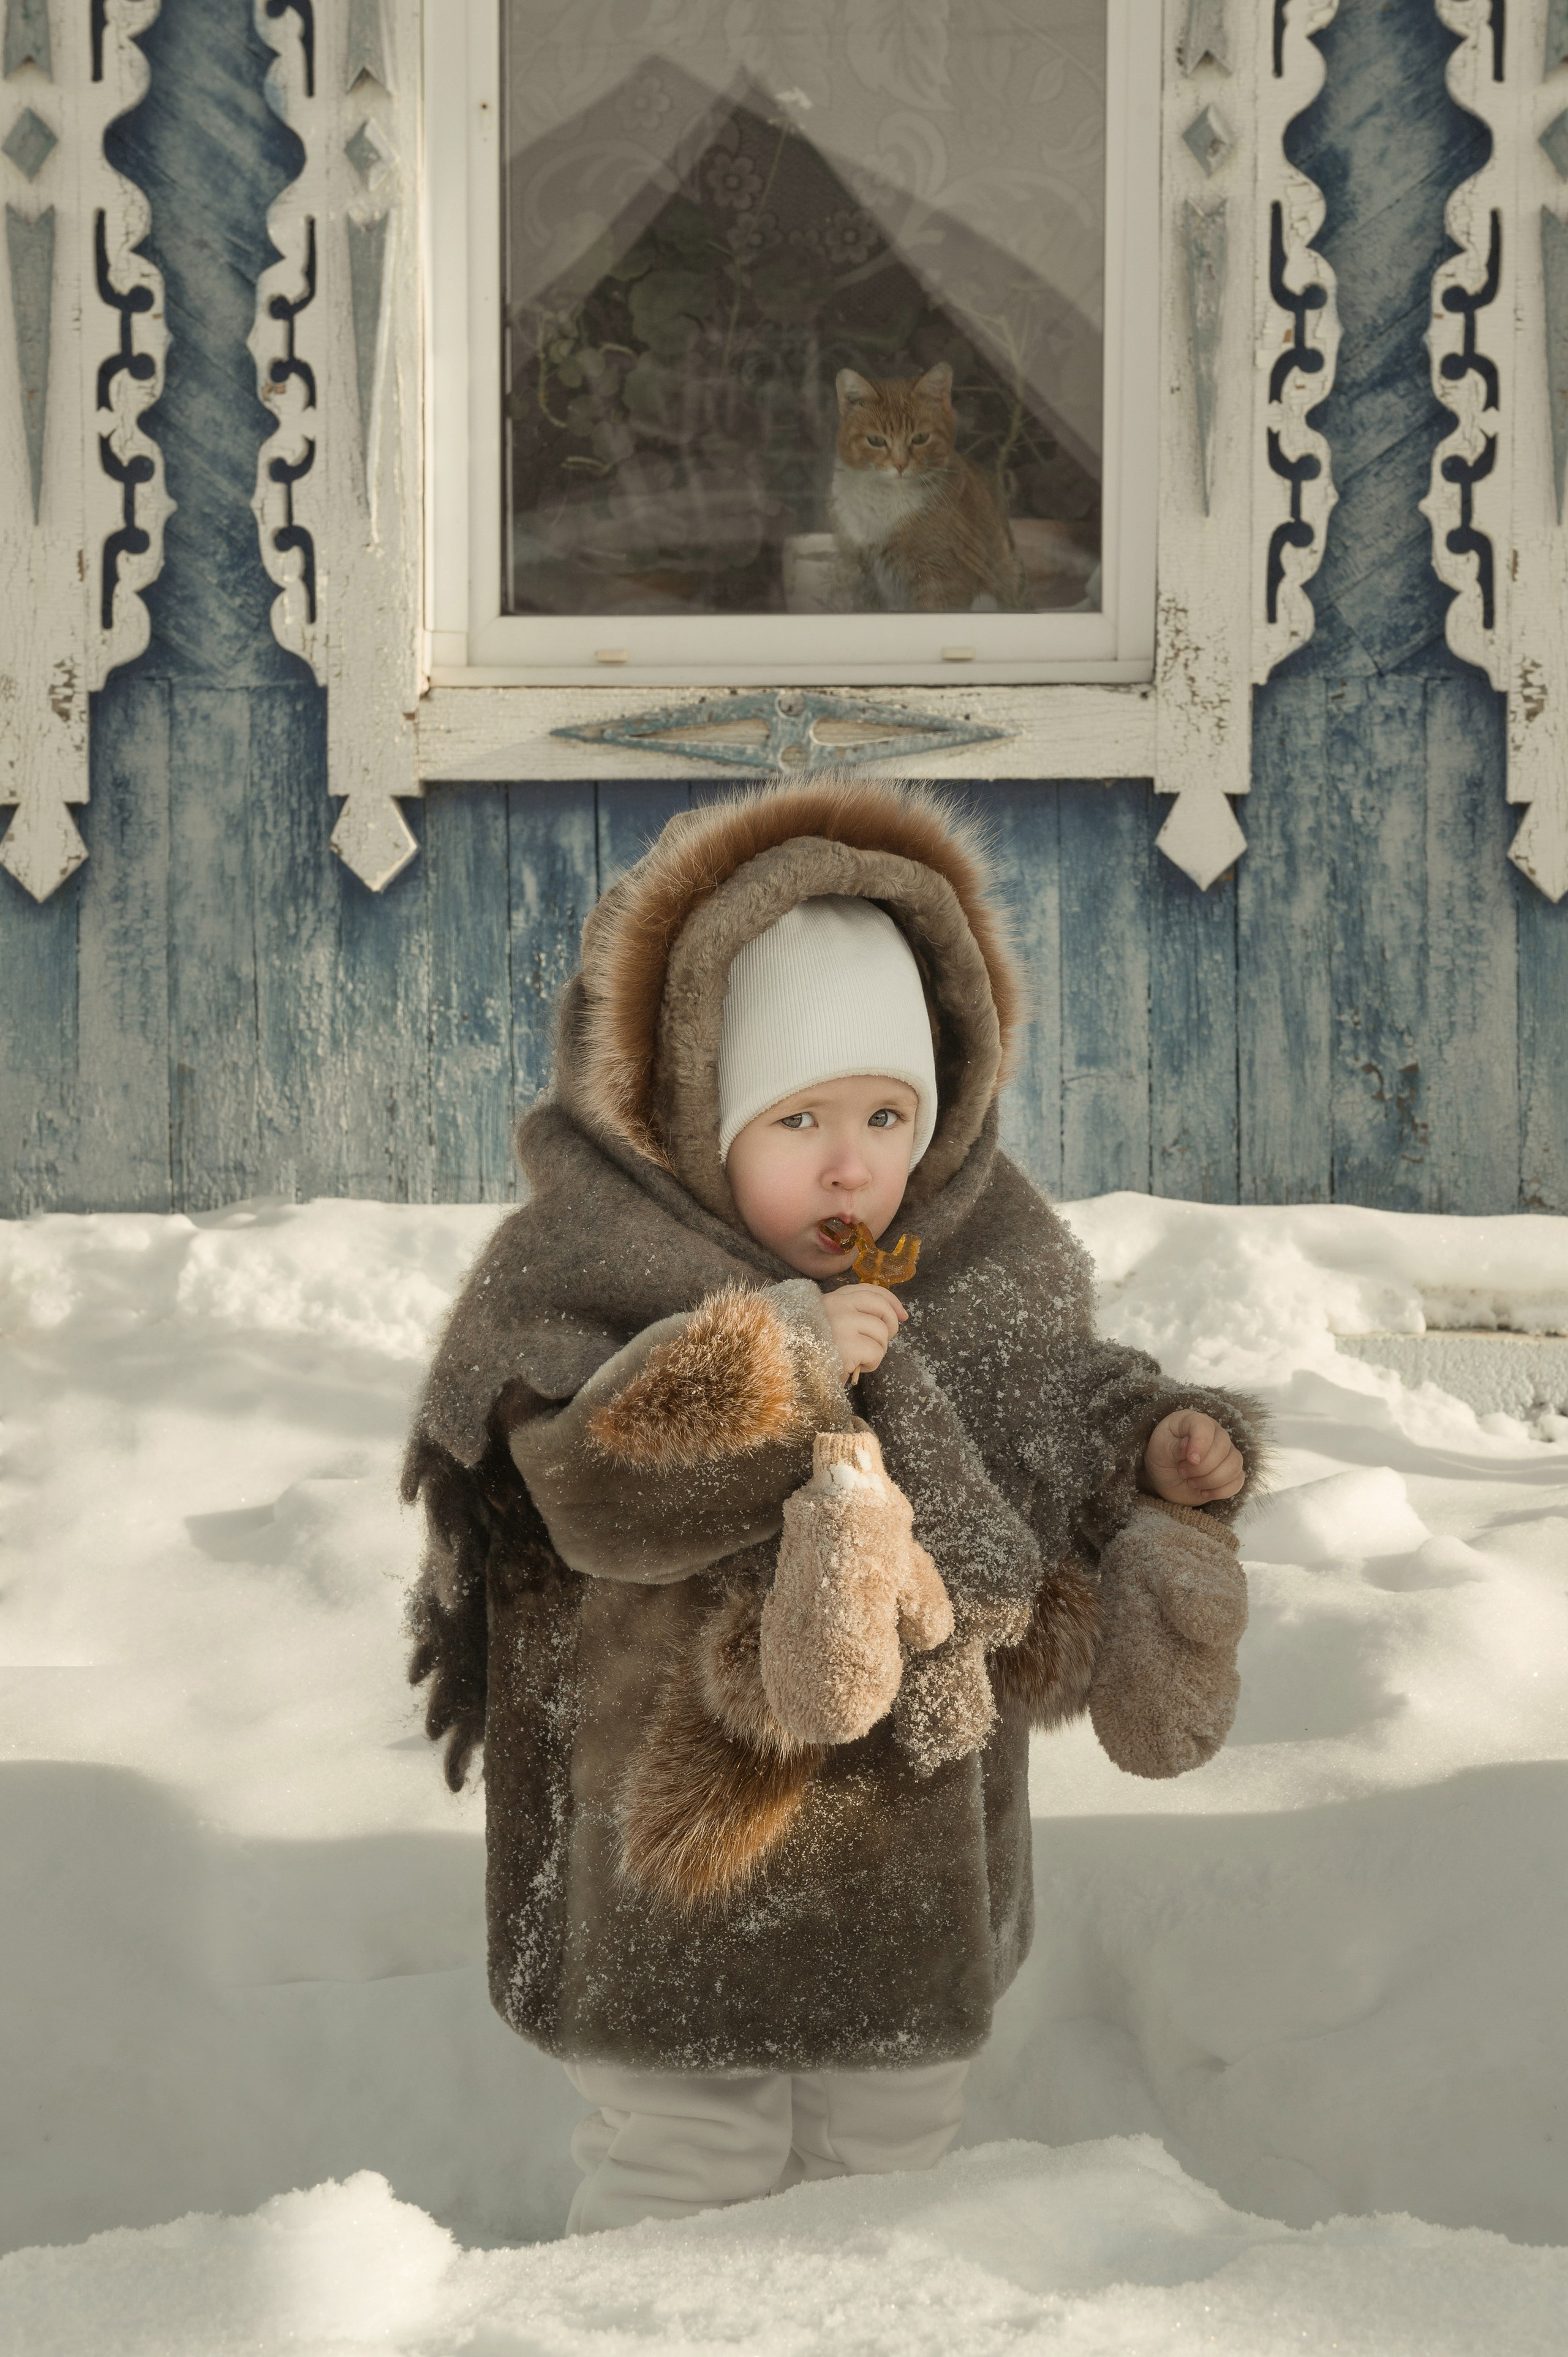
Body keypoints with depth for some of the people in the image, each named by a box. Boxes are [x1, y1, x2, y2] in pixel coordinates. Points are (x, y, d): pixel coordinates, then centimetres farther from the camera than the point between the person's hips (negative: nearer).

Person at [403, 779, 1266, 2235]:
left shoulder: (983, 1250, 0)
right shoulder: (597, 1264, -17)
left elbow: (1056, 1408, 14)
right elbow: (594, 1492, -29)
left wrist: (1158, 1448, -4)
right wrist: (773, 1362, -35)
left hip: (914, 1838, 5)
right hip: (692, 1826, -5)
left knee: (896, 2142, 22)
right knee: (685, 2170, 8)